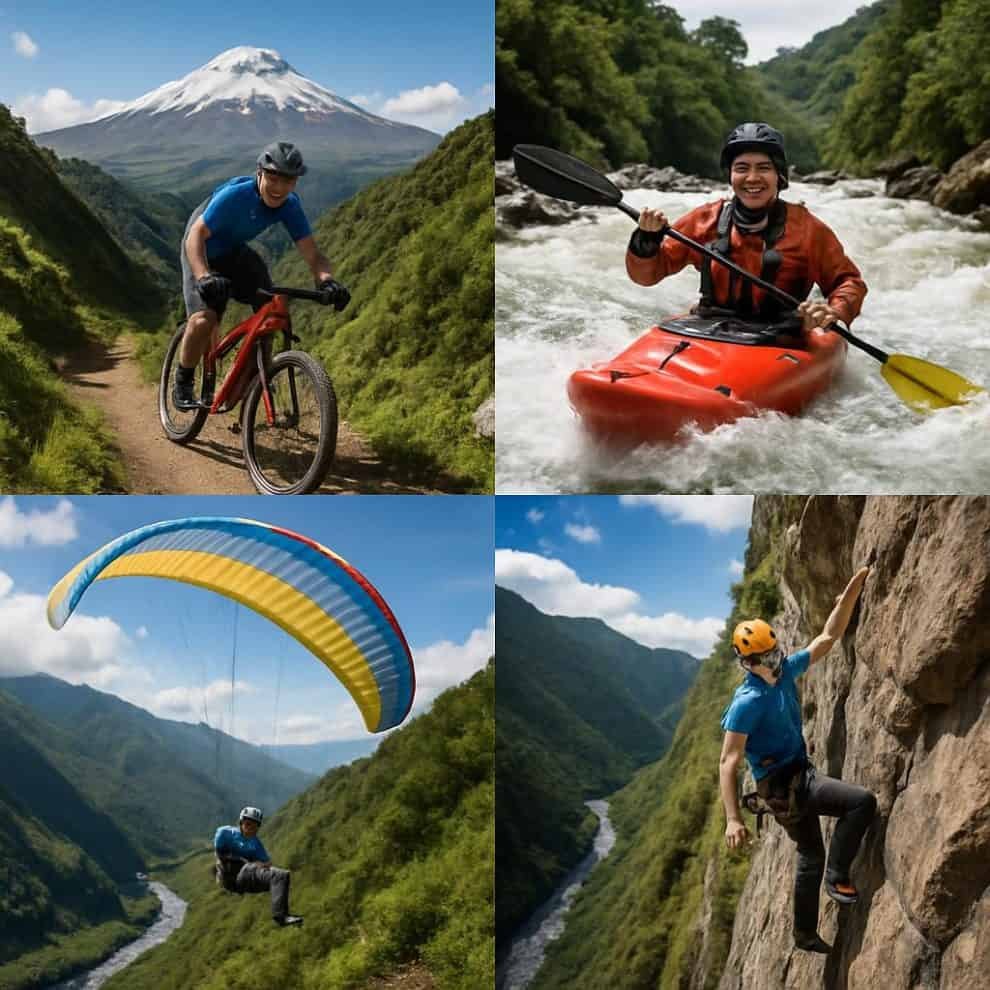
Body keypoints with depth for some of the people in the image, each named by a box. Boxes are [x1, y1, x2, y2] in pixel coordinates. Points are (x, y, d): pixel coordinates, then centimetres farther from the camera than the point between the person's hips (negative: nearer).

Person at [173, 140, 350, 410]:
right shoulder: (234, 195, -33)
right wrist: (204, 277, -56)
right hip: (202, 255, -6)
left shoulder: (290, 205, -17)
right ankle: (182, 385, -3)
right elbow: (196, 235, -37)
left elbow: (312, 254, -20)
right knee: (203, 319, -26)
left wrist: (327, 280, -43)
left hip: (235, 253, 6)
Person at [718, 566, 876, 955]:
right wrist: (733, 819, -28)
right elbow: (728, 762, -23)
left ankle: (805, 934, 37)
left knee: (811, 854, 22)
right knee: (862, 801, -23)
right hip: (781, 784, -9)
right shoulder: (747, 703, -22)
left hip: (799, 776, 9)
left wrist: (852, 590, -4)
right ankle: (837, 877, -10)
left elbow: (827, 637, 6)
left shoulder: (785, 671, 0)